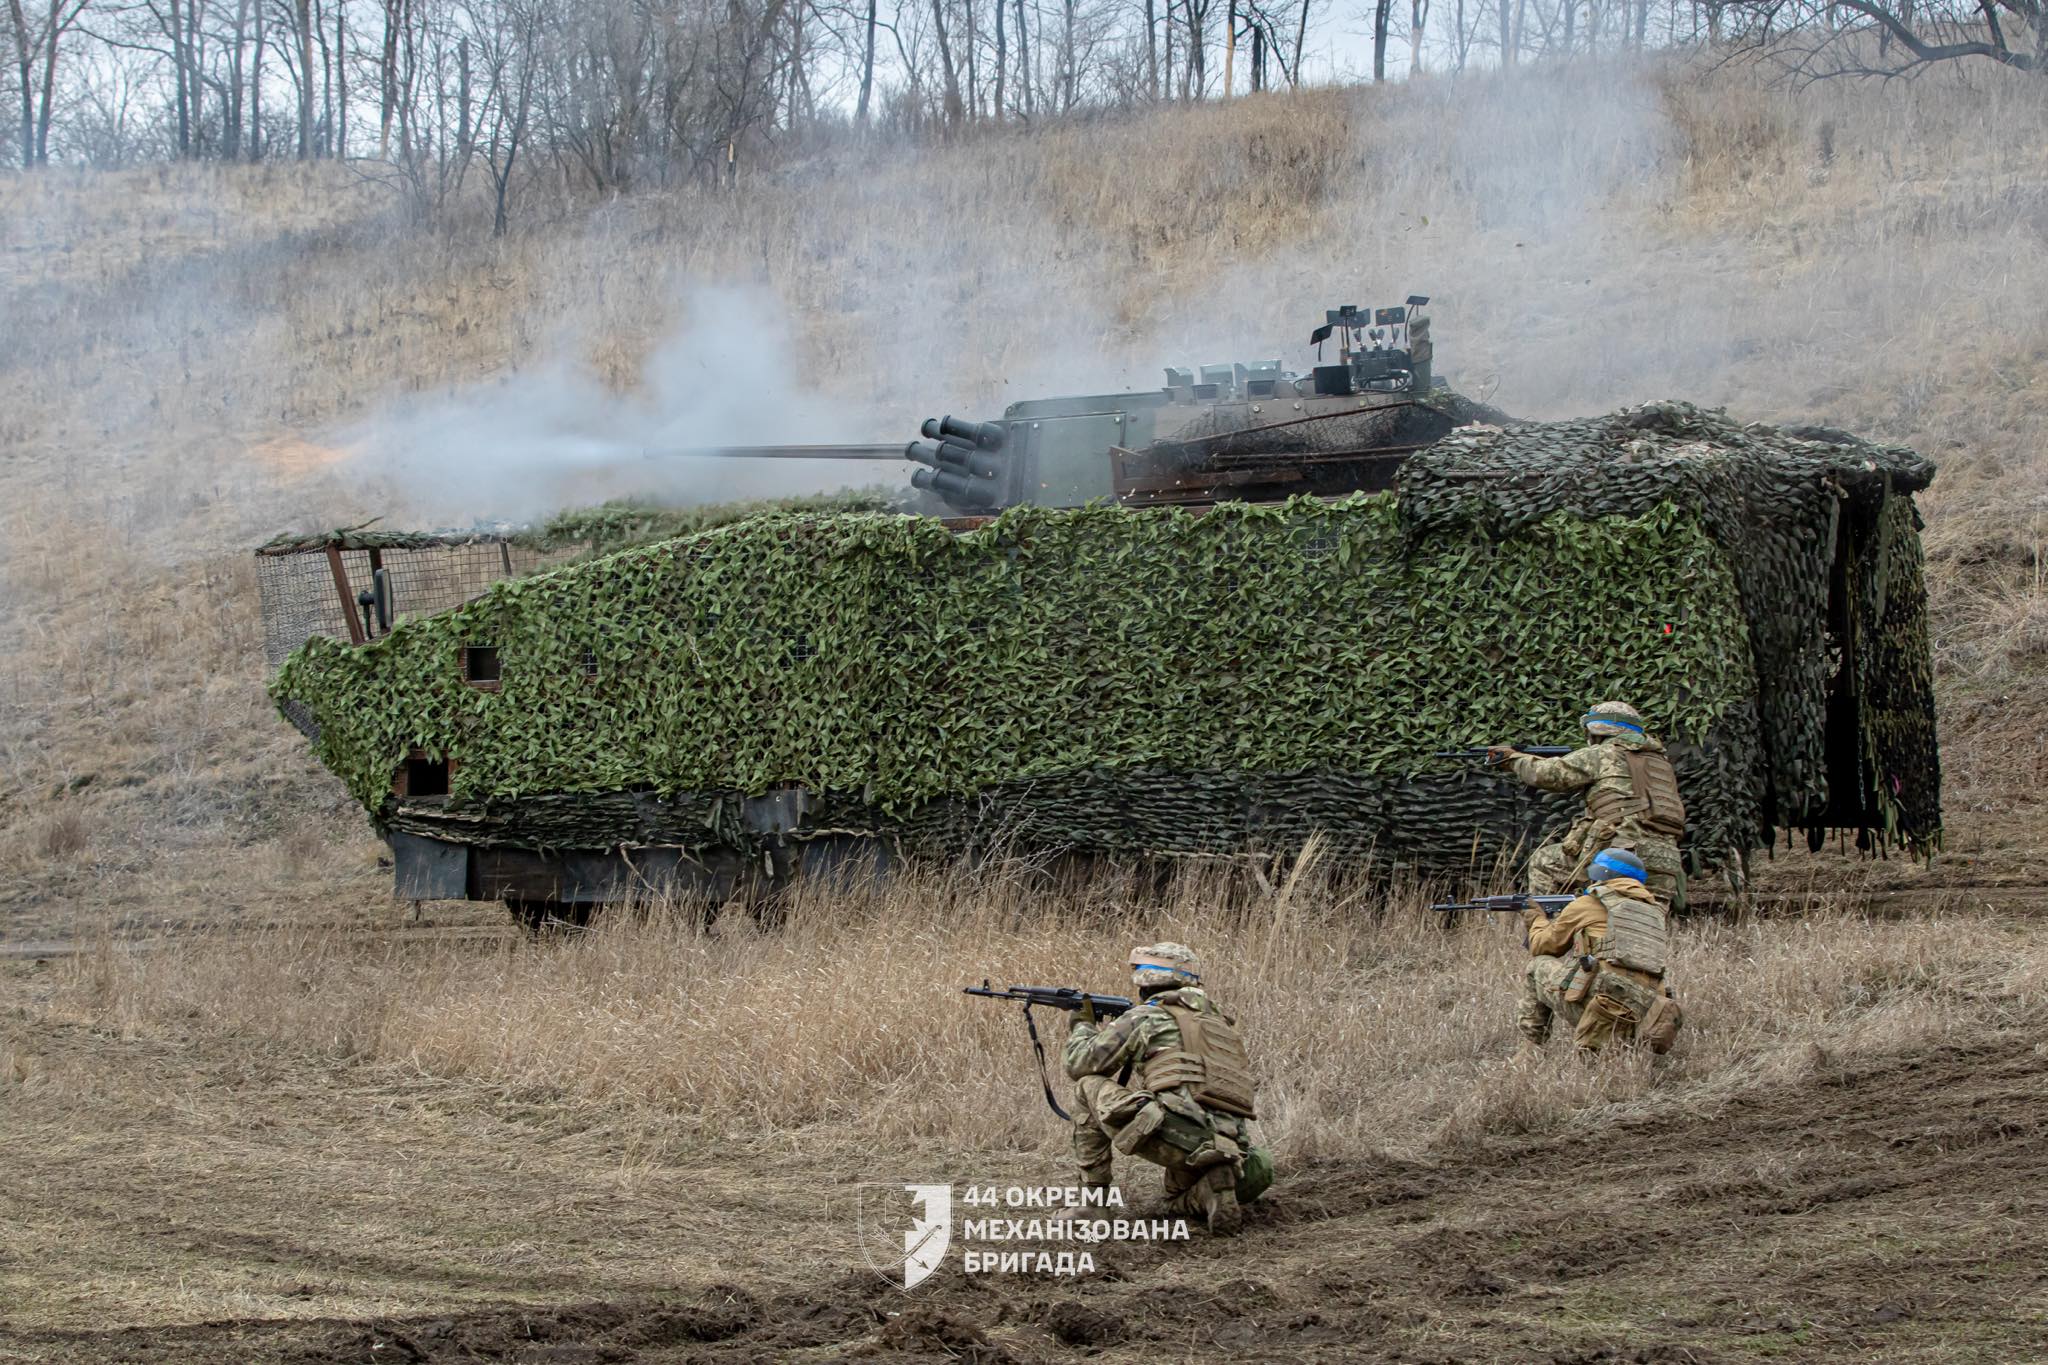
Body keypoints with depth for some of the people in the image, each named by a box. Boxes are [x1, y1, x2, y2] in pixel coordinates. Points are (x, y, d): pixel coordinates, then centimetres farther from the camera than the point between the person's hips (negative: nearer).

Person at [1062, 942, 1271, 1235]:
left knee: (1089, 1087, 11)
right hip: (1229, 1144, 7)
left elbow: (1078, 1065, 12)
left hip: (1172, 1135, -7)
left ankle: (1093, 1196, 9)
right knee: (1179, 1204, 37)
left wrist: (1083, 1025, 34)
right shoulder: (1219, 1021, 27)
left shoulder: (1144, 1018, 6)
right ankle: (1212, 1193, 1)